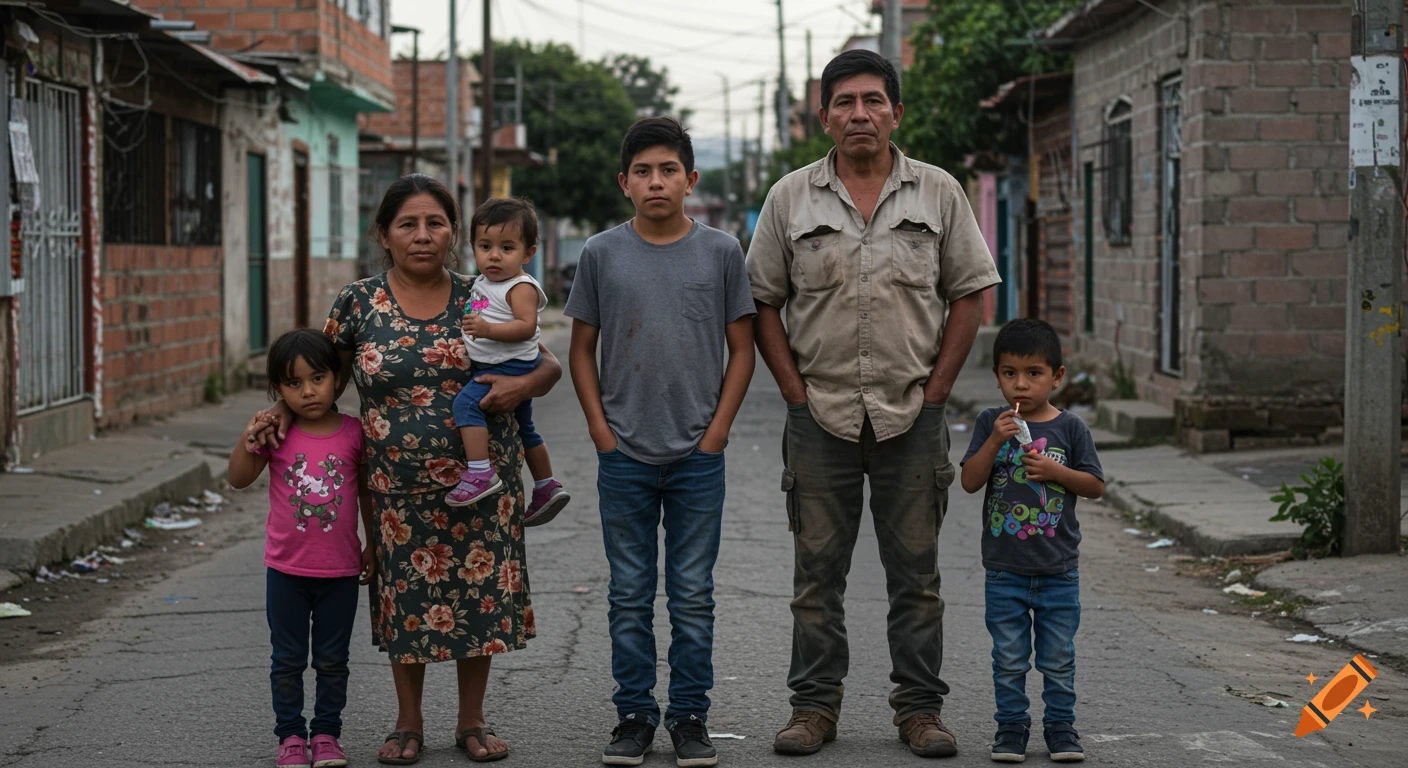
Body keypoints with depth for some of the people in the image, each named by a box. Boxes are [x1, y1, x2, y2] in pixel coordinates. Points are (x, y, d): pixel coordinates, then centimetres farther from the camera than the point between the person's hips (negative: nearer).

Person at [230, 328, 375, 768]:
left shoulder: (353, 433, -6)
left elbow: (366, 493, 5)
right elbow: (239, 480, -3)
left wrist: (371, 545, 8)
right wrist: (247, 442, -18)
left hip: (340, 571, 0)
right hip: (286, 570, 0)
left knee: (332, 661, 11)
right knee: (288, 660, 10)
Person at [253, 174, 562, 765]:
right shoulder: (359, 304, -1)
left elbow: (550, 364, 6)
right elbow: (324, 382, 7)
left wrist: (523, 384, -15)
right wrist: (283, 413, -10)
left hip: (480, 479, 1)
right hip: (398, 487, 0)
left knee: (480, 594, 6)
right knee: (408, 599, 7)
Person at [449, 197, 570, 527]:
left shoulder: (520, 287, -17)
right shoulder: (482, 283, 11)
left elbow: (526, 326, -30)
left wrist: (488, 329, -39)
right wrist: (473, 324, 13)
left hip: (512, 365, -11)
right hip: (494, 366, 11)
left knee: (467, 402, -25)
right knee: (523, 428, 22)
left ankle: (480, 473, -30)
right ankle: (546, 486, 35)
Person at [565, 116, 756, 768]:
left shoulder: (720, 252, 1)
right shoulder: (601, 254, 2)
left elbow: (742, 349, 5)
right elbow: (582, 350, 8)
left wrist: (717, 430, -3)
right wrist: (601, 429, -1)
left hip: (698, 454, 0)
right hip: (623, 457, 1)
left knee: (693, 596, 5)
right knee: (630, 597, 7)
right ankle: (634, 715, 16)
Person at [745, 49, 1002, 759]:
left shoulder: (938, 194, 4)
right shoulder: (790, 198, 4)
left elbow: (969, 294, 6)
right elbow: (764, 302, 6)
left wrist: (935, 388, -1)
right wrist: (796, 391, -2)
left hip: (910, 414, 0)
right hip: (821, 414, 0)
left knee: (916, 572, 5)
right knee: (817, 572, 5)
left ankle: (919, 707, 13)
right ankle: (814, 705, 14)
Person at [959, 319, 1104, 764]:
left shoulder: (1070, 428, -2)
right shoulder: (991, 424, 0)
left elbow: (1096, 486, 0)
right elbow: (970, 481, -7)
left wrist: (1054, 470, -15)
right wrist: (995, 441, -19)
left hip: (1058, 570, 0)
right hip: (1004, 570, 0)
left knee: (1058, 658, 8)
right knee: (1009, 659, 6)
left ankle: (1060, 727, 19)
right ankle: (1011, 727, 17)